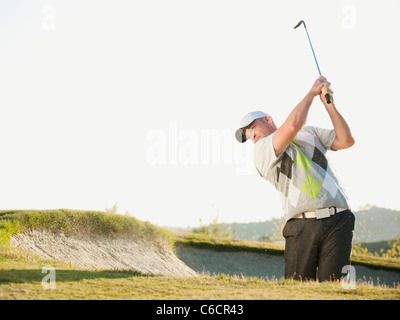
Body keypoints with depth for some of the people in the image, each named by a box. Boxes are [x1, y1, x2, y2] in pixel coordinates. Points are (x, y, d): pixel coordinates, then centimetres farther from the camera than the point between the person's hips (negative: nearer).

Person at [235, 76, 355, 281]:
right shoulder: (262, 150, 9)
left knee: (331, 286, -12)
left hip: (337, 221, 2)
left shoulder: (311, 133, 26)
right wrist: (312, 91, 6)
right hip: (301, 227, -1)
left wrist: (329, 104, 8)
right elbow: (293, 125, -6)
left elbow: (346, 140, 14)